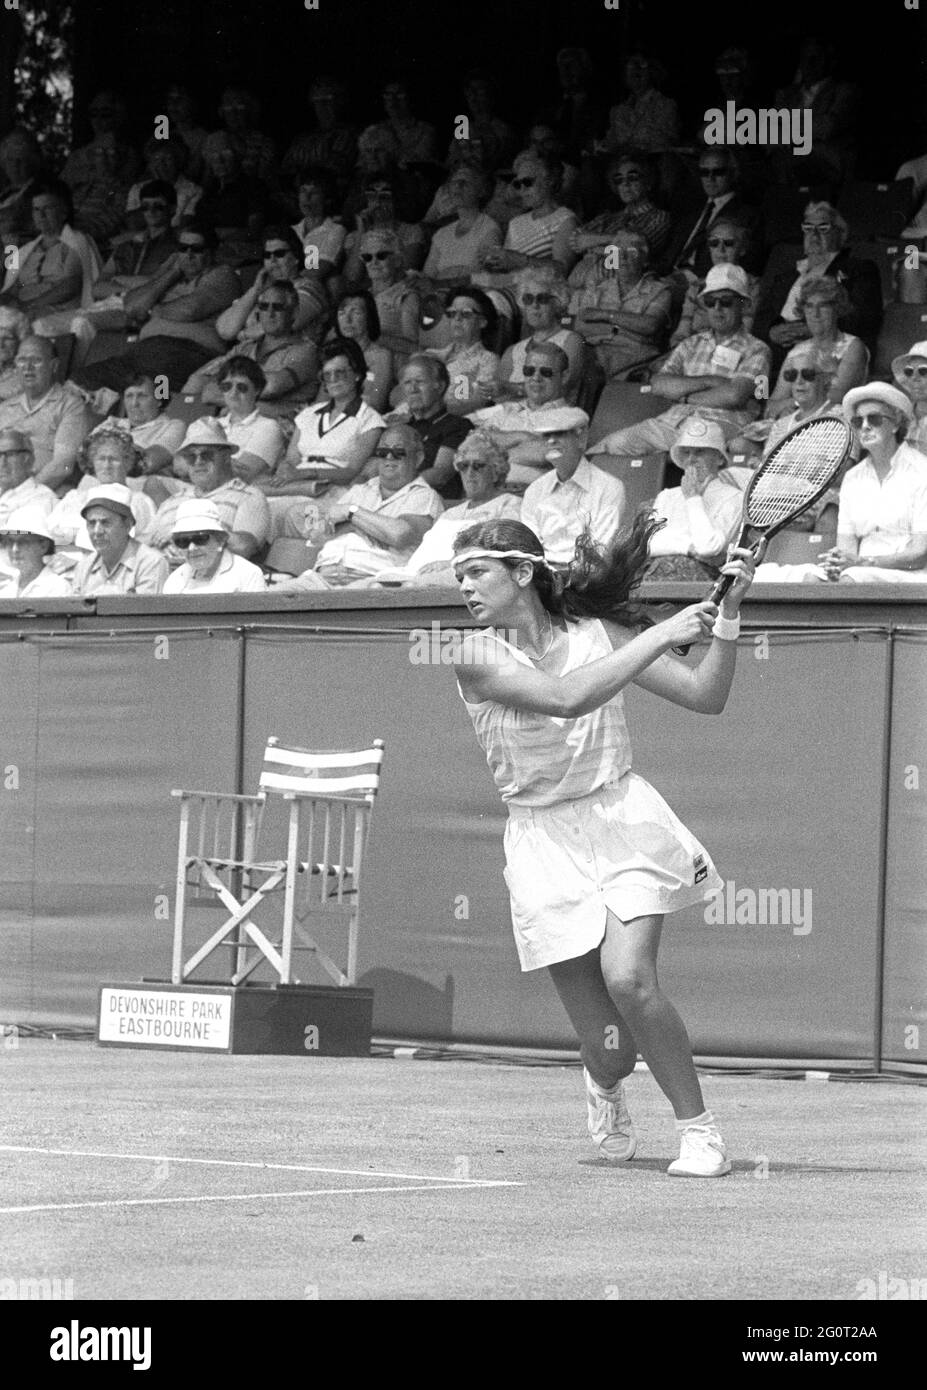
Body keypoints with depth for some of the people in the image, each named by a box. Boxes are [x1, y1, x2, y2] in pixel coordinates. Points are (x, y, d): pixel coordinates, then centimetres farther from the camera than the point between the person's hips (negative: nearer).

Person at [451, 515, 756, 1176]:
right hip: (544, 841, 0)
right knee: (611, 1052, -5)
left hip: (621, 815, 0)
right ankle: (605, 1086, 35)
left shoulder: (596, 632, 0)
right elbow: (566, 699, -24)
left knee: (628, 979, -25)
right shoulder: (477, 658, -8)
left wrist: (726, 614, -9)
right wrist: (660, 637, -25)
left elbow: (707, 696, 3)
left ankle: (700, 1129, -4)